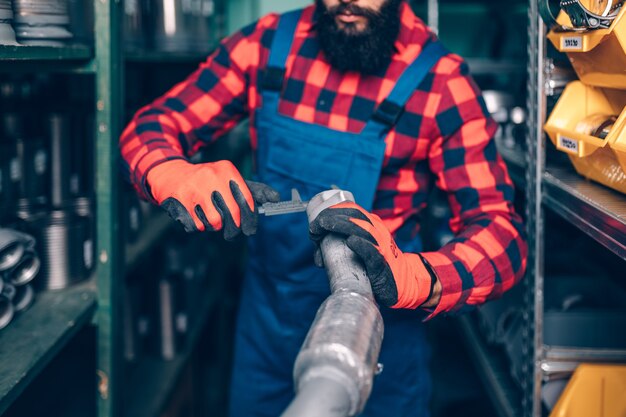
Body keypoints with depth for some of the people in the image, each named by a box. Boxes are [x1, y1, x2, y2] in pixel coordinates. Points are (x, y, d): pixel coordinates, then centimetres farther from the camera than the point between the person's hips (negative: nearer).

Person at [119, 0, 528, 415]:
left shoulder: (440, 81, -19)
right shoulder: (267, 43, -8)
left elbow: (503, 236, -24)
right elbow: (151, 126, -5)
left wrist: (413, 279, -46)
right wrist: (173, 174, -30)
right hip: (266, 322, 3)